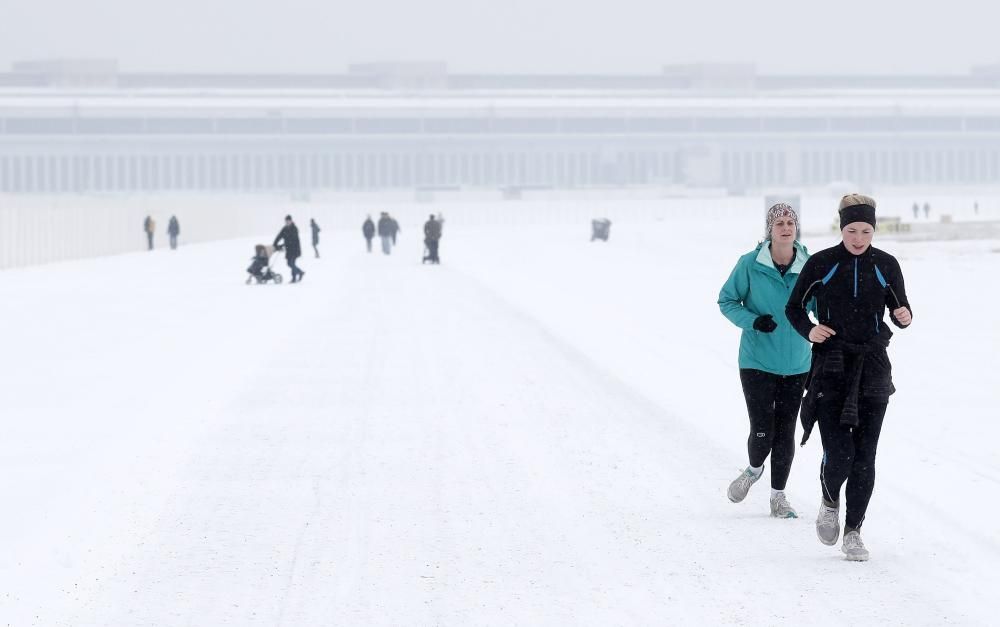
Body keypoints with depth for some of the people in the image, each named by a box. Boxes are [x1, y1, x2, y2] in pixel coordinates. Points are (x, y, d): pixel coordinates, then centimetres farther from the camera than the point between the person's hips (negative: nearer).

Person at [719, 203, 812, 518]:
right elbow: (726, 300, 1)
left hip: (796, 365, 2)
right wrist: (752, 321, -17)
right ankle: (754, 469, 27)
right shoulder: (749, 264, -8)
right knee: (762, 430, -7)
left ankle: (778, 495, 20)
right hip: (757, 362, -2)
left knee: (785, 432, 5)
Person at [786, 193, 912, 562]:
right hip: (831, 366, -2)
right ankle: (830, 502, 20)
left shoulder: (886, 266, 3)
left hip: (872, 369, 2)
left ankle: (853, 532, 12)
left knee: (864, 457, 0)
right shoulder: (821, 264, -3)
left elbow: (900, 309, 11)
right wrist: (808, 331, -13)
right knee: (838, 454, -12)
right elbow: (794, 307, 7)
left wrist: (905, 317, -13)